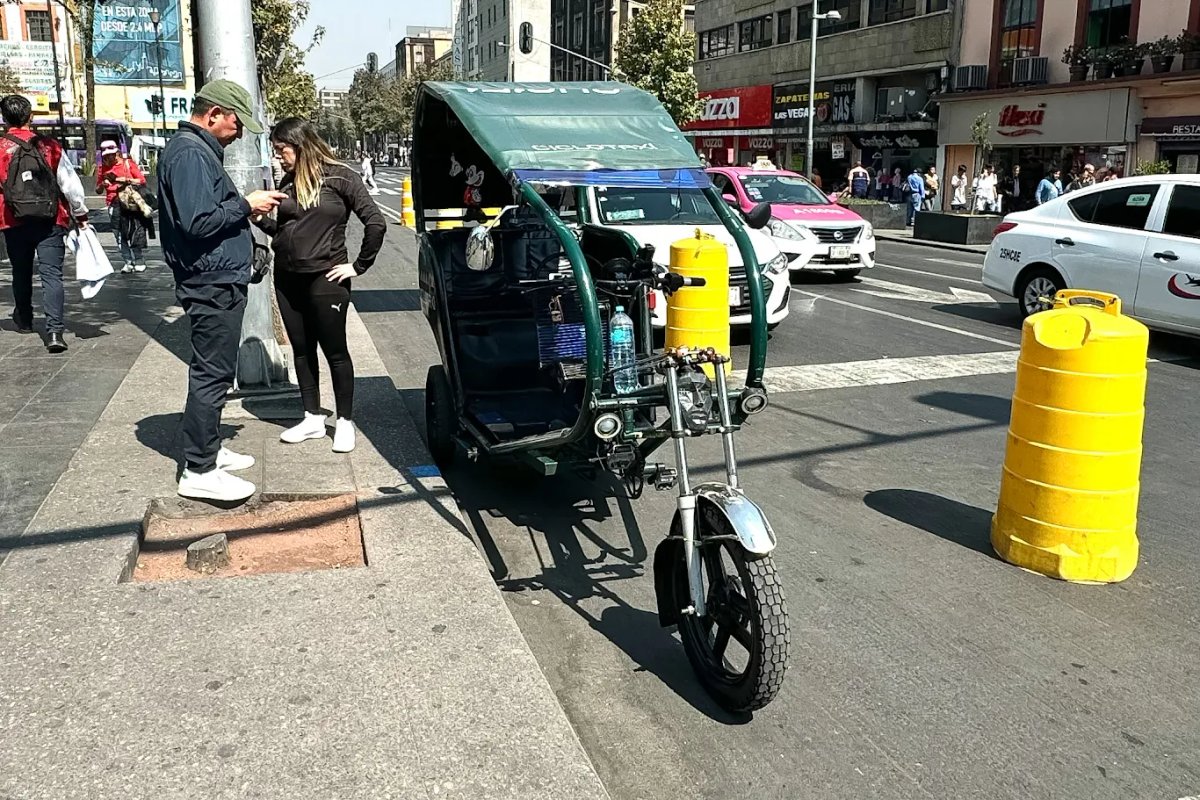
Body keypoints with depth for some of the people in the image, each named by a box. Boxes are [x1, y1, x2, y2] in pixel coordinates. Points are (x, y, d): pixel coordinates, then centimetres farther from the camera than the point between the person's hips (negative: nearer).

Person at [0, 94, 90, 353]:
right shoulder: (50, 147, -3)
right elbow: (70, 183, -1)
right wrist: (80, 214, 10)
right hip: (50, 222, -1)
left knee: (21, 273, 19)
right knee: (51, 274, -3)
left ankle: (24, 320, 37)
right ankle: (54, 330, -16)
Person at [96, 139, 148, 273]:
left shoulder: (127, 163, 5)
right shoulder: (103, 168, 14)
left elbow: (142, 181, 0)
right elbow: (98, 190, 18)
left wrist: (127, 180, -13)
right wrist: (102, 184, -3)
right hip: (113, 204, 4)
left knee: (133, 233, -6)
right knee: (119, 234, -2)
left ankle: (139, 261, 1)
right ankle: (128, 262, 1)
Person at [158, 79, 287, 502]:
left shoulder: (200, 150, 17)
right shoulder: (190, 153, -16)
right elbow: (198, 221, -25)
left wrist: (247, 206, 10)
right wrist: (246, 205, -15)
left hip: (219, 281, 11)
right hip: (212, 283, -11)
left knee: (213, 372, 18)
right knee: (212, 375, -7)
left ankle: (209, 449, 29)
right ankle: (199, 472, -1)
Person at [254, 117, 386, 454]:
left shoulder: (339, 177, -9)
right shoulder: (289, 181, 8)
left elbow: (376, 222, -12)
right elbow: (282, 229, 16)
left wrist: (358, 266, -9)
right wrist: (258, 217, -2)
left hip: (326, 279, -6)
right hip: (287, 279, 6)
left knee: (335, 351, 3)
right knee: (302, 349, 12)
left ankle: (345, 422, 15)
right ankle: (313, 419, 24)